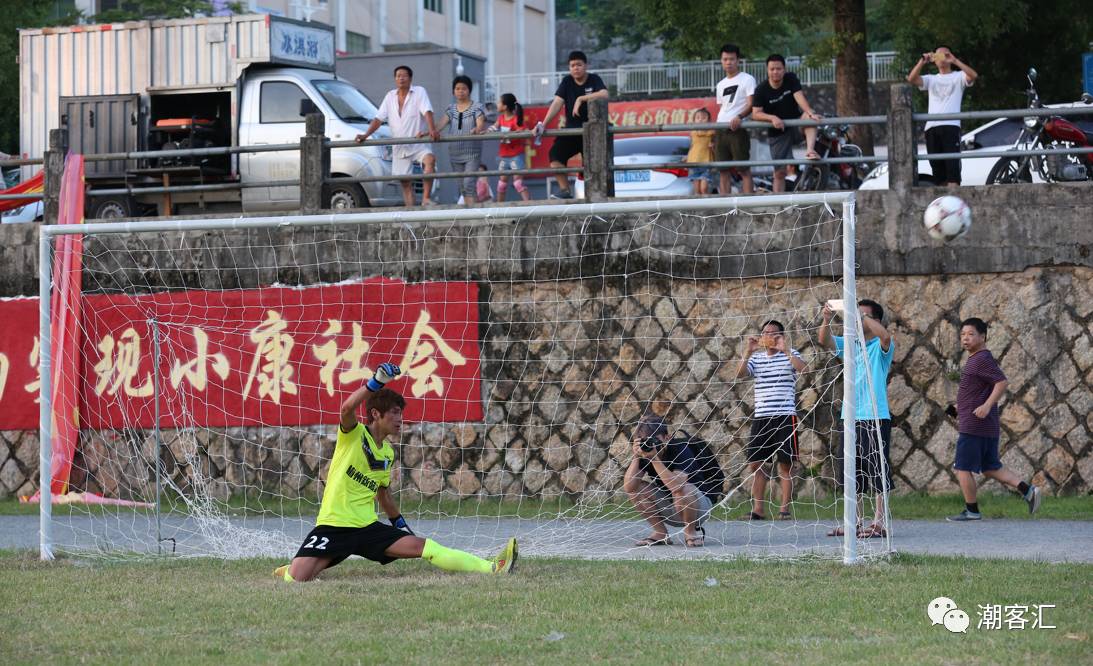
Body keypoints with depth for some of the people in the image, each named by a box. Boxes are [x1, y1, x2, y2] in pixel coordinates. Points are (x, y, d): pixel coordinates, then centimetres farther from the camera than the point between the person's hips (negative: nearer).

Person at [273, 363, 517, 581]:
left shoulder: (388, 454, 14)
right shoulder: (354, 434, -6)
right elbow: (347, 408, -30)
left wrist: (401, 525, 27)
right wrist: (377, 382, -40)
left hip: (367, 527, 5)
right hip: (333, 526, -5)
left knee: (422, 546, -10)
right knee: (296, 577, -22)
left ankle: (491, 568, -13)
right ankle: (288, 573, 15)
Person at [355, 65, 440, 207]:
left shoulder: (419, 92, -1)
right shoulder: (390, 97, 12)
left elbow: (427, 112, -15)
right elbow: (378, 119, 9)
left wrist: (432, 130, -33)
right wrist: (366, 135, -7)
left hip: (418, 143, -4)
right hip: (399, 147, 4)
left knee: (430, 159, -33)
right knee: (405, 182, 2)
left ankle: (425, 198, -35)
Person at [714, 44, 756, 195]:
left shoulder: (747, 79, 1)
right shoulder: (721, 84, 22)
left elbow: (751, 104, -8)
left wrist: (739, 117, -25)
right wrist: (715, 126, 12)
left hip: (738, 129, -7)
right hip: (721, 130, 7)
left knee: (743, 169, -10)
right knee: (724, 170, 5)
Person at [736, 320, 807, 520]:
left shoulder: (790, 354, 4)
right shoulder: (756, 357, 13)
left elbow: (802, 368, -15)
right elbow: (739, 374, -1)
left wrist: (785, 349, -19)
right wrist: (749, 351, -10)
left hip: (785, 416, -4)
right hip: (761, 417, 4)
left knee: (785, 464, -2)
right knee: (755, 464, 3)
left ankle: (785, 509, 2)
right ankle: (758, 509, 9)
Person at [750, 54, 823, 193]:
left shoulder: (791, 79, -6)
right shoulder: (761, 90, -10)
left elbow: (799, 97, -21)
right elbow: (756, 114, -17)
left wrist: (810, 113, -39)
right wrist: (772, 118, -35)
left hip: (795, 123, 1)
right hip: (777, 133, -1)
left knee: (809, 117, -32)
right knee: (780, 172, -2)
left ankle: (810, 151, -44)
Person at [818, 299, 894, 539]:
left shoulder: (880, 346, -3)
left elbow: (885, 335, -26)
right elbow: (824, 340, 2)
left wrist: (863, 316, -23)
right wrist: (827, 319, -15)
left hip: (875, 417, -6)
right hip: (850, 417, 6)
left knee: (878, 472, -6)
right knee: (853, 473, 10)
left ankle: (880, 523, -5)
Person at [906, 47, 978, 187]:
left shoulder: (958, 77, 14)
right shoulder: (931, 79, 25)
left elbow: (973, 76, -7)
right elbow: (911, 79, 7)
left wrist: (955, 61, -13)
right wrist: (922, 61, -6)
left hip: (951, 126, -4)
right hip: (931, 128, 4)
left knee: (952, 165, -14)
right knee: (937, 168, 3)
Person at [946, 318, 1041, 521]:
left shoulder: (983, 359, -13)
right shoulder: (976, 359, 18)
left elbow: (1002, 382, -23)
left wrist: (987, 405, -29)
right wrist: (962, 406, 24)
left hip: (973, 426, -10)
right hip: (988, 427, 10)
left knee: (963, 467, -2)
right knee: (990, 468, 13)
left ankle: (971, 510, 4)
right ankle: (1027, 490, 4)